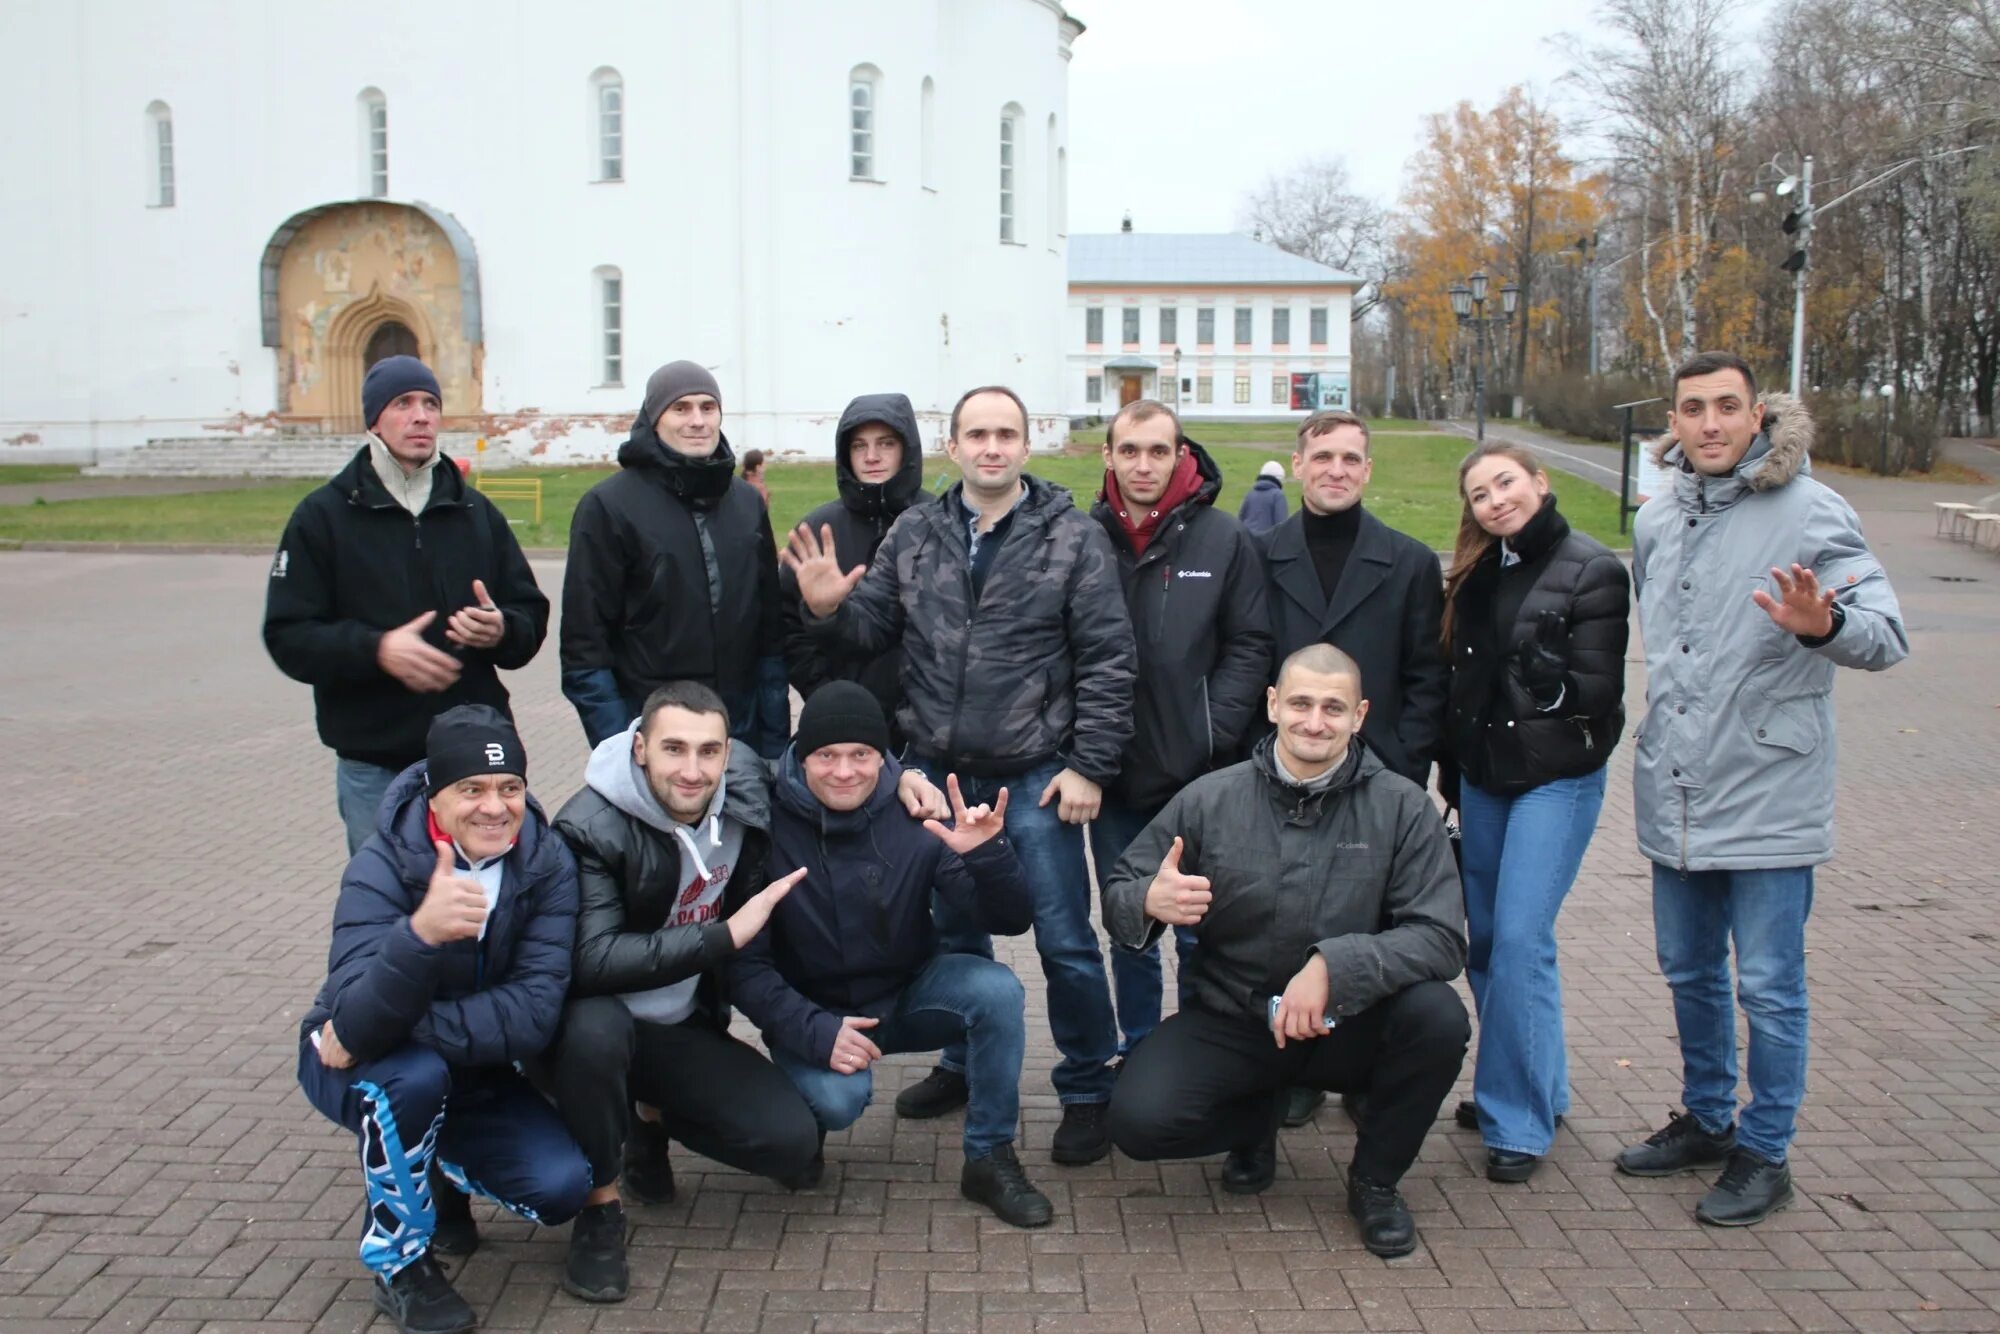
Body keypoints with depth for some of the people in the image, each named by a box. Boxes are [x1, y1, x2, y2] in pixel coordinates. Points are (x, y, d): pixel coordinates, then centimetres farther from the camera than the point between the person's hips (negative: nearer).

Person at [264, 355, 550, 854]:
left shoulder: (476, 511, 12)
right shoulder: (323, 515, 3)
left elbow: (531, 617, 11)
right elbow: (288, 636, -4)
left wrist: (501, 631, -12)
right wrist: (376, 649, -20)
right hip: (374, 765, -2)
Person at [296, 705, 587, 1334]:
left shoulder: (545, 862, -19)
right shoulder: (381, 868, -27)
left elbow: (533, 1010, -27)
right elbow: (357, 1023, -41)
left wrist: (403, 1026, -33)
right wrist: (422, 932, -59)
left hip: (473, 1074, 3)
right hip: (362, 1069, -3)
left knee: (562, 1186, -14)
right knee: (415, 1074, -36)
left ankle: (438, 1170, 19)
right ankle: (399, 1260, -10)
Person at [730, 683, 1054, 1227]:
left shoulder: (917, 819, -13)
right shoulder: (769, 827, -17)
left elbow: (1010, 920, -14)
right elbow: (743, 962, -14)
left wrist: (987, 855, -34)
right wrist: (813, 1030, -27)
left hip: (909, 993, 2)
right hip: (814, 1012, -2)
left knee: (997, 988, -25)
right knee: (838, 1098, -32)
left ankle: (990, 1159, -7)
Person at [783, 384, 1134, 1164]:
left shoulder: (1073, 538, -6)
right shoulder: (914, 534, 4)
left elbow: (1107, 660, -7)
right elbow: (874, 628, 8)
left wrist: (1089, 766, -11)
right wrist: (828, 608, -14)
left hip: (1035, 776, -4)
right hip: (938, 771, 4)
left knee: (1065, 940, 1)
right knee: (952, 930, 19)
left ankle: (1087, 1092, 19)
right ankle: (965, 1064, 38)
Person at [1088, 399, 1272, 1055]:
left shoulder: (1224, 539, -2)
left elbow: (1249, 647, -1)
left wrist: (1213, 739, -10)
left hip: (1197, 779, -1)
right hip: (1114, 778, 2)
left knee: (1201, 932, 8)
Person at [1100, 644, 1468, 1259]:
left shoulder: (1402, 807, -9)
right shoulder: (1210, 799, -7)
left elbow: (1442, 937, -18)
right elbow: (1118, 894, -3)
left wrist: (1333, 965, -33)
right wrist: (1150, 902, -28)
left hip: (1345, 1024, 0)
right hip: (1229, 1022, 0)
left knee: (1438, 1015, -30)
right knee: (1140, 1120, -24)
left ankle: (1376, 1180, 1)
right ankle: (1258, 1119, 15)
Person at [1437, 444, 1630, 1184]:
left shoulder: (1591, 570, -9)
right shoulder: (1475, 574, 9)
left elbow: (1598, 689, -10)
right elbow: (1456, 678, 11)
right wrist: (1452, 776, 9)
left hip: (1556, 780, -7)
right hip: (1481, 777, 7)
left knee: (1521, 940, -11)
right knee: (1485, 940, 12)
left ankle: (1519, 1120, 0)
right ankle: (1533, 1087, 28)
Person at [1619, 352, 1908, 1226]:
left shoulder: (1809, 512, -13)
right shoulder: (1656, 521, 7)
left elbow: (1887, 636, -20)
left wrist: (1823, 625, -41)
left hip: (1768, 802, -6)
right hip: (1674, 799, 6)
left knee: (1768, 989, 4)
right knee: (1689, 972, 19)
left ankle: (1764, 1154, 20)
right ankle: (1706, 1120, 37)